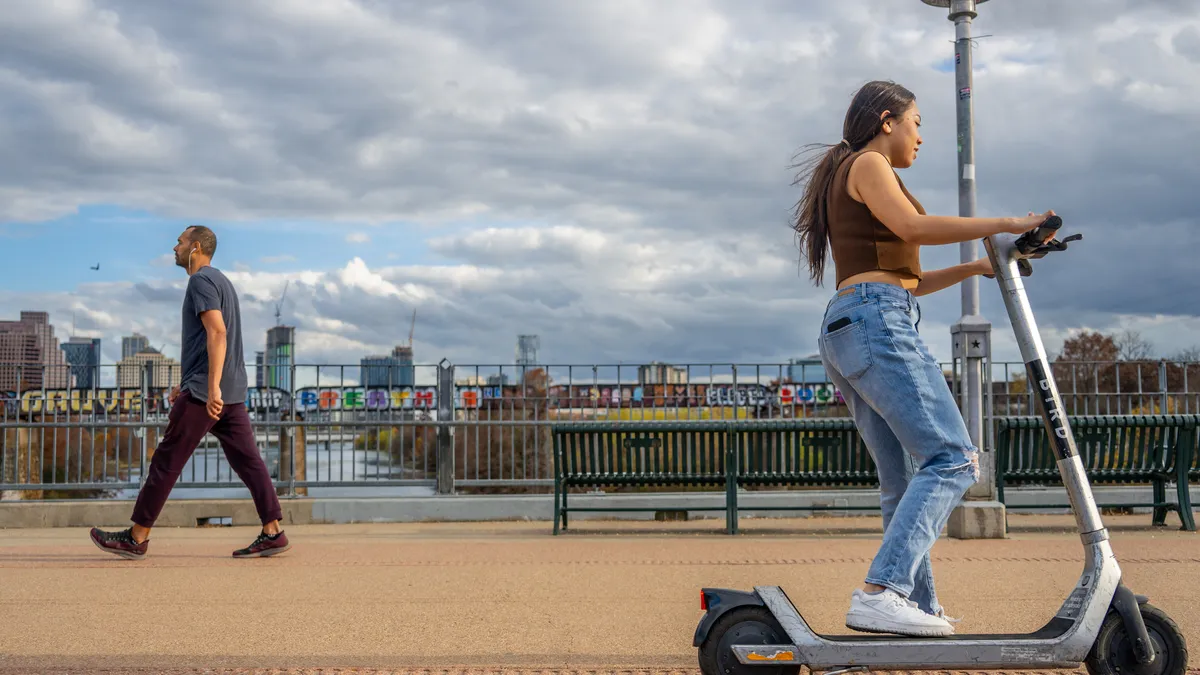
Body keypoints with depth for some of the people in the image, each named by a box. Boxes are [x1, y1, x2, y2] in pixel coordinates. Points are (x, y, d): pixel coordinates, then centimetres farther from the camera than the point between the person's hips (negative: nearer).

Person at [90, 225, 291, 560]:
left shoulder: (201, 280, -9)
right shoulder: (221, 281, 22)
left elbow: (217, 333, -21)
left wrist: (212, 387, -28)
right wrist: (185, 385, 29)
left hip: (205, 393, -9)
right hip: (233, 391, 9)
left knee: (166, 460, -2)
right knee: (247, 459, 3)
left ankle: (137, 538, 4)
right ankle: (273, 533, -1)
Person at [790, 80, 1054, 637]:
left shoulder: (847, 182, 30)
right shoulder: (867, 164, 3)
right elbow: (913, 227, -15)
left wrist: (977, 267, 29)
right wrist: (1006, 224, -10)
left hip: (844, 331, 10)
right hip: (876, 323, -10)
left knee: (905, 479, 8)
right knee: (952, 458, -17)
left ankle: (921, 609, 7)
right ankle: (880, 593, -29)